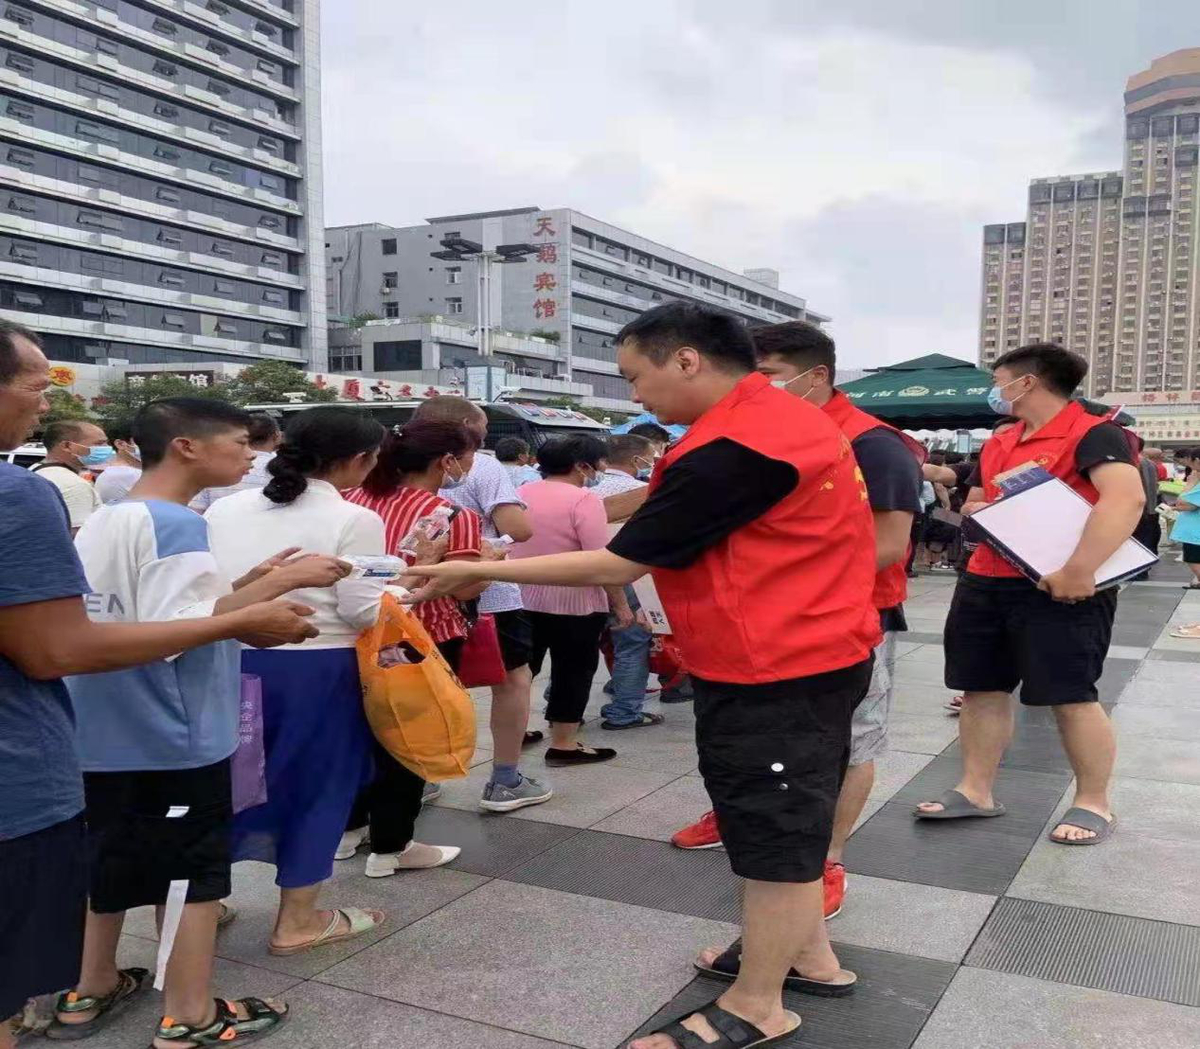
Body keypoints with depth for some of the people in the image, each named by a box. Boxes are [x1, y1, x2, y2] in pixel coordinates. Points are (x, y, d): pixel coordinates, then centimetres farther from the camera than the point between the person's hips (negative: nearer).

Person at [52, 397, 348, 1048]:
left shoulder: (100, 522, 10)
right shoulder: (174, 524, -19)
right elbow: (173, 631, -28)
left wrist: (246, 586, 12)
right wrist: (281, 582, -25)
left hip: (103, 730, 9)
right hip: (171, 734, -9)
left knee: (110, 859, 21)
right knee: (195, 871, 4)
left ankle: (88, 990, 35)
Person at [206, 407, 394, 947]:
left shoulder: (225, 507, 7)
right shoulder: (354, 520, -10)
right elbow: (362, 611, -12)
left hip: (231, 659, 5)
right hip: (315, 668, -5)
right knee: (314, 784, 10)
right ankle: (297, 921, 22)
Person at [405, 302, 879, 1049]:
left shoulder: (731, 447, -23)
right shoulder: (787, 418, 10)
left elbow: (617, 565, -20)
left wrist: (481, 572, -13)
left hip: (773, 672, -10)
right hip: (814, 653, 10)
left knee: (774, 831, 3)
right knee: (787, 819, 22)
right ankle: (810, 955, 38)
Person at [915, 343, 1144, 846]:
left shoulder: (1093, 432, -12)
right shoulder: (997, 444, 14)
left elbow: (1126, 498, -26)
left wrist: (1078, 570, -33)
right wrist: (975, 510, 2)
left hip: (1058, 589, -8)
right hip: (984, 582, 8)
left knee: (1071, 697, 0)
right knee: (981, 689, 9)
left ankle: (1093, 804, 15)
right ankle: (976, 791, 20)